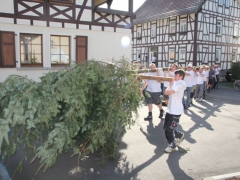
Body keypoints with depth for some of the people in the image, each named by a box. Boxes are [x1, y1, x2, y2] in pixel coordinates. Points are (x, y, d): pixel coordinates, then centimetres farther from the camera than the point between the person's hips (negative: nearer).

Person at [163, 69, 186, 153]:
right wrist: (171, 84, 4)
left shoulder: (180, 83, -16)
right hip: (170, 109, 9)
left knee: (169, 129, -2)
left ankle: (172, 145, 17)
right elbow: (166, 92, 9)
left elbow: (167, 92, -24)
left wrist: (171, 84, -8)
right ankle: (179, 135, 37)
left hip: (176, 111, -9)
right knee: (166, 127, 15)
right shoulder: (175, 83, 14)